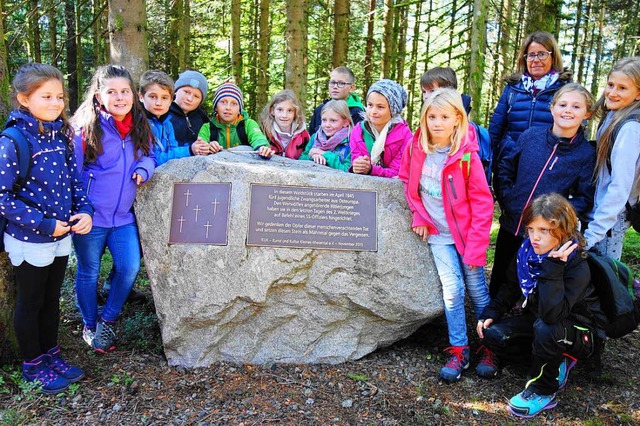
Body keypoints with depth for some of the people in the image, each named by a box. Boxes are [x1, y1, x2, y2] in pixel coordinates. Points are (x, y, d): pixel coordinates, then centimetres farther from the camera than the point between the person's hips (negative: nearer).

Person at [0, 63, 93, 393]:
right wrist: (45, 225, -20)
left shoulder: (61, 135, 2)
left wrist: (85, 210, -8)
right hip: (30, 241, -6)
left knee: (51, 300, 20)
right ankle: (33, 366, 31)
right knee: (30, 303, 13)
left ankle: (51, 356, 37)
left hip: (62, 236, 6)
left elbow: (74, 179, 9)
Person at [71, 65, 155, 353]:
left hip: (123, 216, 4)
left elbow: (149, 156, 14)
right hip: (91, 217, -4)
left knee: (130, 267, 2)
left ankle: (108, 320, 25)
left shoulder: (139, 127, 3)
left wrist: (143, 169, -10)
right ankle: (89, 326, 32)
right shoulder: (86, 129, -11)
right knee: (89, 272, 10)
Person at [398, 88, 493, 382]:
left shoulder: (466, 155, -15)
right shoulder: (416, 148, -4)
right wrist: (419, 216, 2)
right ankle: (458, 351, 12)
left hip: (466, 233, -2)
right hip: (437, 234, 2)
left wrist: (476, 245, -14)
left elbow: (482, 201, -13)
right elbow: (408, 183, 11)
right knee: (452, 290, -2)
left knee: (477, 289, 7)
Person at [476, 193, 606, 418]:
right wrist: (490, 314, -3)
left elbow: (551, 315, -42)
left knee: (546, 328, -38)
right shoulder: (526, 251, -11)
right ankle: (555, 361, 3)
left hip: (581, 332, -6)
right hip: (537, 320, 6)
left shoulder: (578, 268, -29)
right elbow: (510, 288, 6)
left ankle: (543, 391, -12)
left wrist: (554, 267, -44)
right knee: (491, 334, -13)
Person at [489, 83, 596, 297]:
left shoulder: (587, 153, -8)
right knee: (498, 279, 18)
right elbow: (504, 170, 4)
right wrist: (506, 201, -4)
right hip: (510, 225, 3)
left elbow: (584, 198, -4)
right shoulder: (531, 135, -3)